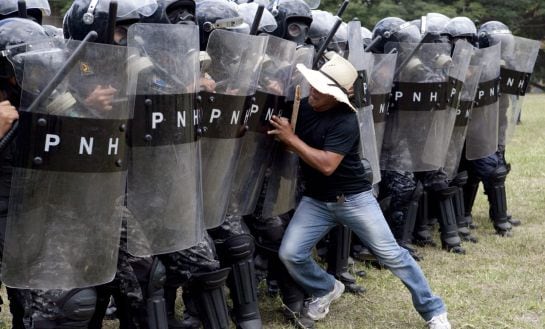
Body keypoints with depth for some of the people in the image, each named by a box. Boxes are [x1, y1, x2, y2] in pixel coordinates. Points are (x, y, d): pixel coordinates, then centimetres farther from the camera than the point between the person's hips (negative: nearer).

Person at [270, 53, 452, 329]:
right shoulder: (301, 107, -1)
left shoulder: (345, 121, -22)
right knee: (290, 254, -8)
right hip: (315, 201, 5)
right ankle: (326, 289, 22)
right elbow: (274, 134, 11)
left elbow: (326, 165, -29)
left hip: (353, 199, -5)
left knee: (391, 254, -2)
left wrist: (292, 139, -26)